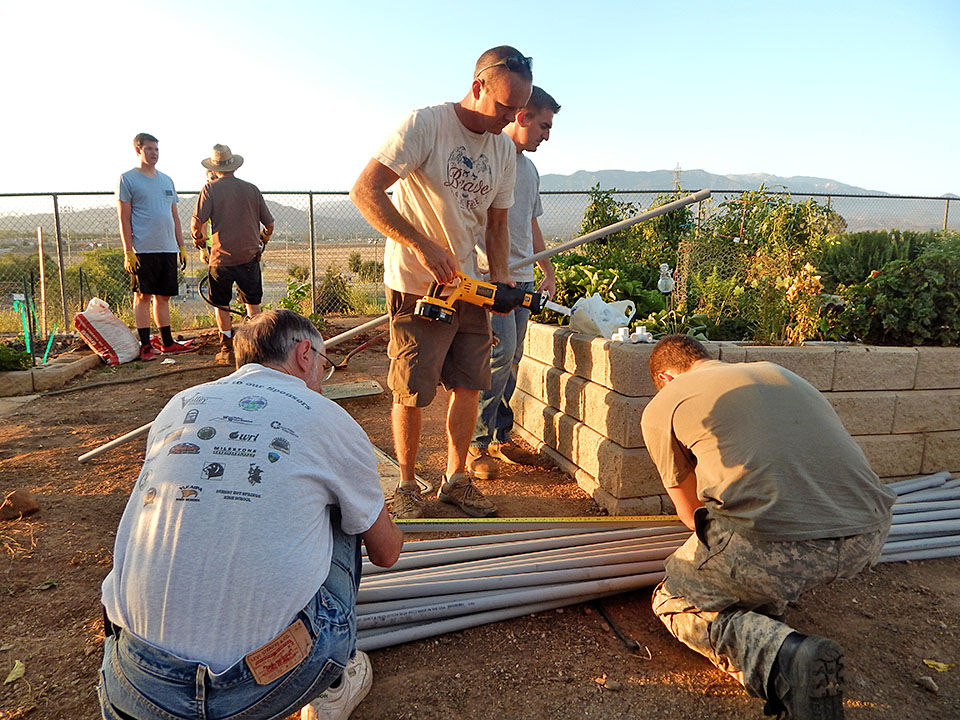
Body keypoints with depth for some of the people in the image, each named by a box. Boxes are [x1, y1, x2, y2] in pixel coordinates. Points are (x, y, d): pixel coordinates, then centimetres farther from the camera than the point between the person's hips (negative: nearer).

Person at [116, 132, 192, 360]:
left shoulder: (167, 181, 18)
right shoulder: (127, 179, 0)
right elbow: (124, 217, -4)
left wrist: (182, 247, 15)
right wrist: (128, 251, -11)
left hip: (167, 248, 5)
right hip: (142, 249, -5)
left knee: (163, 296, 10)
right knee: (143, 296, -1)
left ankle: (167, 342, 16)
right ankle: (145, 345, 4)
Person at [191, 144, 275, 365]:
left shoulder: (210, 188, -3)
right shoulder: (251, 189, 4)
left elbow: (196, 223, -11)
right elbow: (269, 225, 7)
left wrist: (199, 241, 9)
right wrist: (262, 242, 27)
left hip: (221, 258, -2)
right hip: (249, 256, 2)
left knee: (222, 306, 10)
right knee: (252, 302, 15)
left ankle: (227, 351, 12)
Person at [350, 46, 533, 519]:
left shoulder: (505, 151, 8)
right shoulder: (425, 125, -13)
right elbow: (365, 192, -20)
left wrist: (499, 276, 0)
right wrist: (422, 247, -26)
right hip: (417, 286, -6)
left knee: (469, 386, 9)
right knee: (410, 394, 1)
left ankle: (456, 479, 25)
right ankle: (406, 486, 19)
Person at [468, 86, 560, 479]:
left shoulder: (530, 168, 21)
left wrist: (547, 269, 25)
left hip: (522, 277, 8)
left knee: (511, 360, 8)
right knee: (500, 354, -13)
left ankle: (500, 437, 18)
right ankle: (477, 444, -1)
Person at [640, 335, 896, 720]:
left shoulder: (661, 408, 12)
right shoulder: (778, 372, 27)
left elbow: (691, 513, 23)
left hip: (771, 543, -6)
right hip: (867, 537, 7)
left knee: (673, 603, 20)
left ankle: (779, 657, -7)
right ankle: (765, 612, 24)